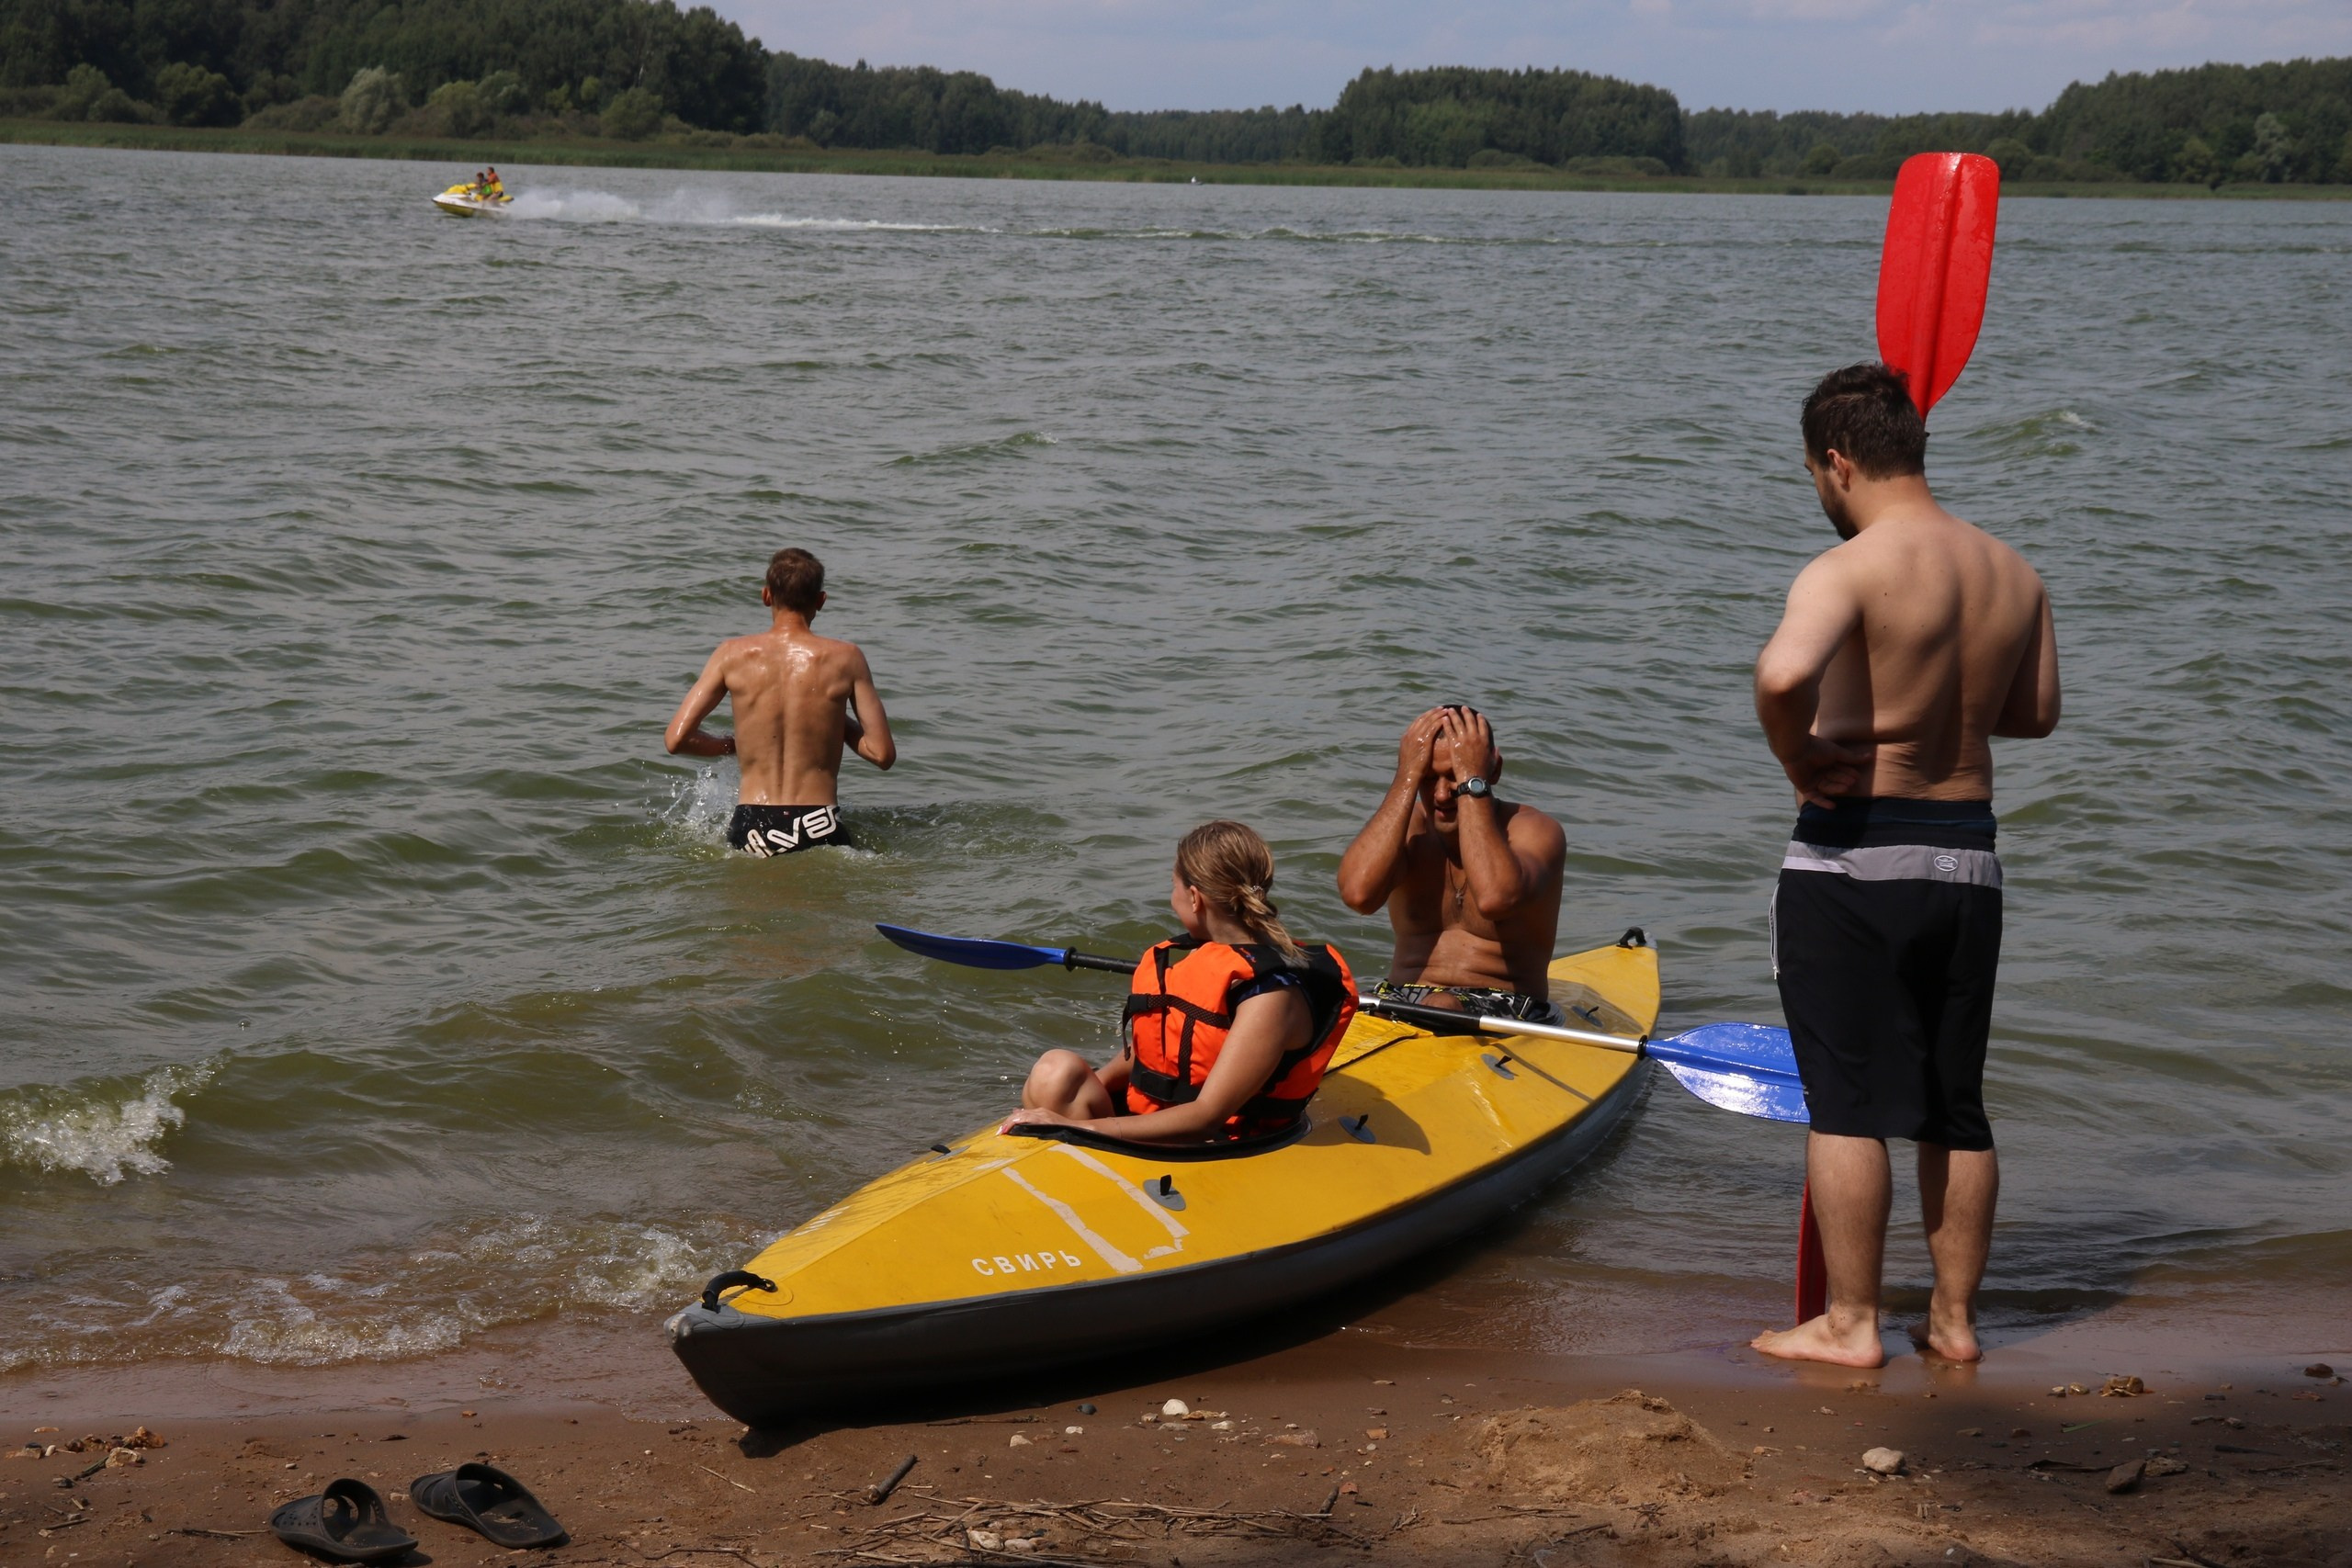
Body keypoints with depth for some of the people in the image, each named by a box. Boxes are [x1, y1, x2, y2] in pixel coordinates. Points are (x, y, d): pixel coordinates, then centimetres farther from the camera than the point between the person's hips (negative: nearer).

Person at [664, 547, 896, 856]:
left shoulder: (733, 655, 2)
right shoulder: (844, 658, 0)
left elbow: (676, 739, 1)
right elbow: (883, 754, 1)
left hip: (752, 831, 1)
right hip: (819, 829, -1)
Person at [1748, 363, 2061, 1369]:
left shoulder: (1850, 570, -16)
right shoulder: (2012, 575, 5)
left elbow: (1783, 672, -35)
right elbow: (2035, 713, 17)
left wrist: (1798, 760, -17)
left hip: (1852, 856, -6)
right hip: (1968, 857, 6)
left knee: (1847, 1104, 2)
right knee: (1955, 1106, 15)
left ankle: (1849, 1325, 7)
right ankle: (1954, 1318, 22)